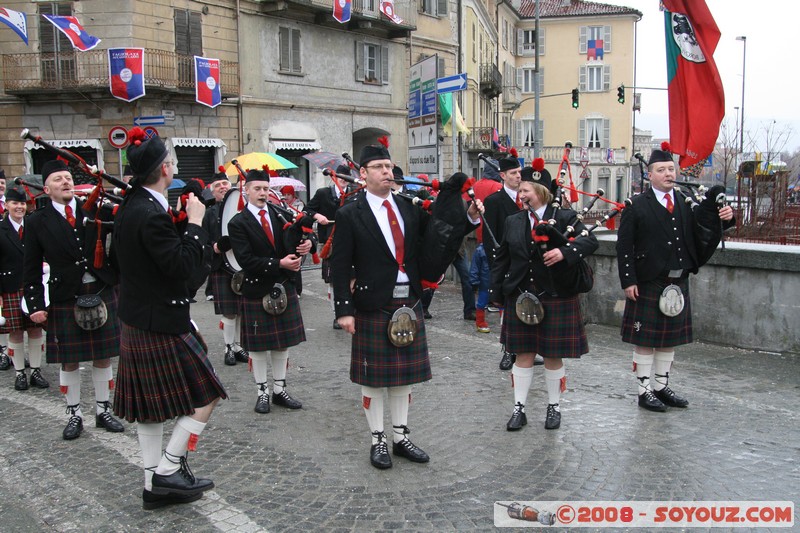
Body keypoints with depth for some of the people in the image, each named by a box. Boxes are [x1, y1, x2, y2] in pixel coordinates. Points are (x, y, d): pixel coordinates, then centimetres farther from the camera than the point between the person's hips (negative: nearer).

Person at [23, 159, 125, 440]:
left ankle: (103, 411, 25)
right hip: (65, 300, -1)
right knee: (69, 361, 8)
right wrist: (36, 305, -4)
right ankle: (74, 415, 24)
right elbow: (31, 269, 1)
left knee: (103, 357, 10)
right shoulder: (37, 222, 0)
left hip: (102, 294, 1)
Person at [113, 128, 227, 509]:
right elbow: (182, 264, -23)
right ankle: (167, 470, 6)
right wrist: (195, 222, -14)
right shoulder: (152, 215, -22)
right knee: (205, 395, 3)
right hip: (162, 324, -10)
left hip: (136, 321, 10)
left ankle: (154, 485, 26)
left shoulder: (129, 207, 8)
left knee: (150, 406, 16)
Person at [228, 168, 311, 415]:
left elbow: (294, 242, 7)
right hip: (257, 290, -4)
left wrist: (304, 246, -17)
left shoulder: (281, 213, 4)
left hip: (285, 287, 4)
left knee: (282, 343, 12)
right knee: (258, 346, 7)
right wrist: (279, 264, -21)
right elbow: (246, 261, -15)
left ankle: (279, 390, 24)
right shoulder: (238, 223, -8)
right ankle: (263, 392, 21)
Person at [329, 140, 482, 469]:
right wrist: (344, 310, -13)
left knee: (404, 374, 14)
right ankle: (378, 441, 23)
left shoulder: (409, 208, 6)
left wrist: (470, 217, -7)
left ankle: (401, 437, 28)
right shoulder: (350, 215, -6)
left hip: (409, 304, 4)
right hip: (372, 307, -4)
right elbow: (340, 266, -8)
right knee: (372, 377, 7)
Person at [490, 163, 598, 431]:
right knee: (523, 354, 8)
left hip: (556, 298, -2)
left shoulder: (564, 218, -4)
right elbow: (501, 259, 10)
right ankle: (519, 409, 18)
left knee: (553, 356, 8)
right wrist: (496, 291, 6)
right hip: (520, 297, 3)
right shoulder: (513, 222, 6)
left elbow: (590, 240, -14)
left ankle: (554, 408, 25)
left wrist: (564, 251, -30)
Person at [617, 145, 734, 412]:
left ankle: (661, 386, 28)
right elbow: (624, 246, -9)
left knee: (670, 337, 14)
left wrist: (725, 218, -13)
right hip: (648, 283, -5)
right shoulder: (637, 206, -6)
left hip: (678, 282, 5)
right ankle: (644, 390, 15)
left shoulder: (687, 202, 8)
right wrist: (628, 281, -14)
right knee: (645, 339, 3)